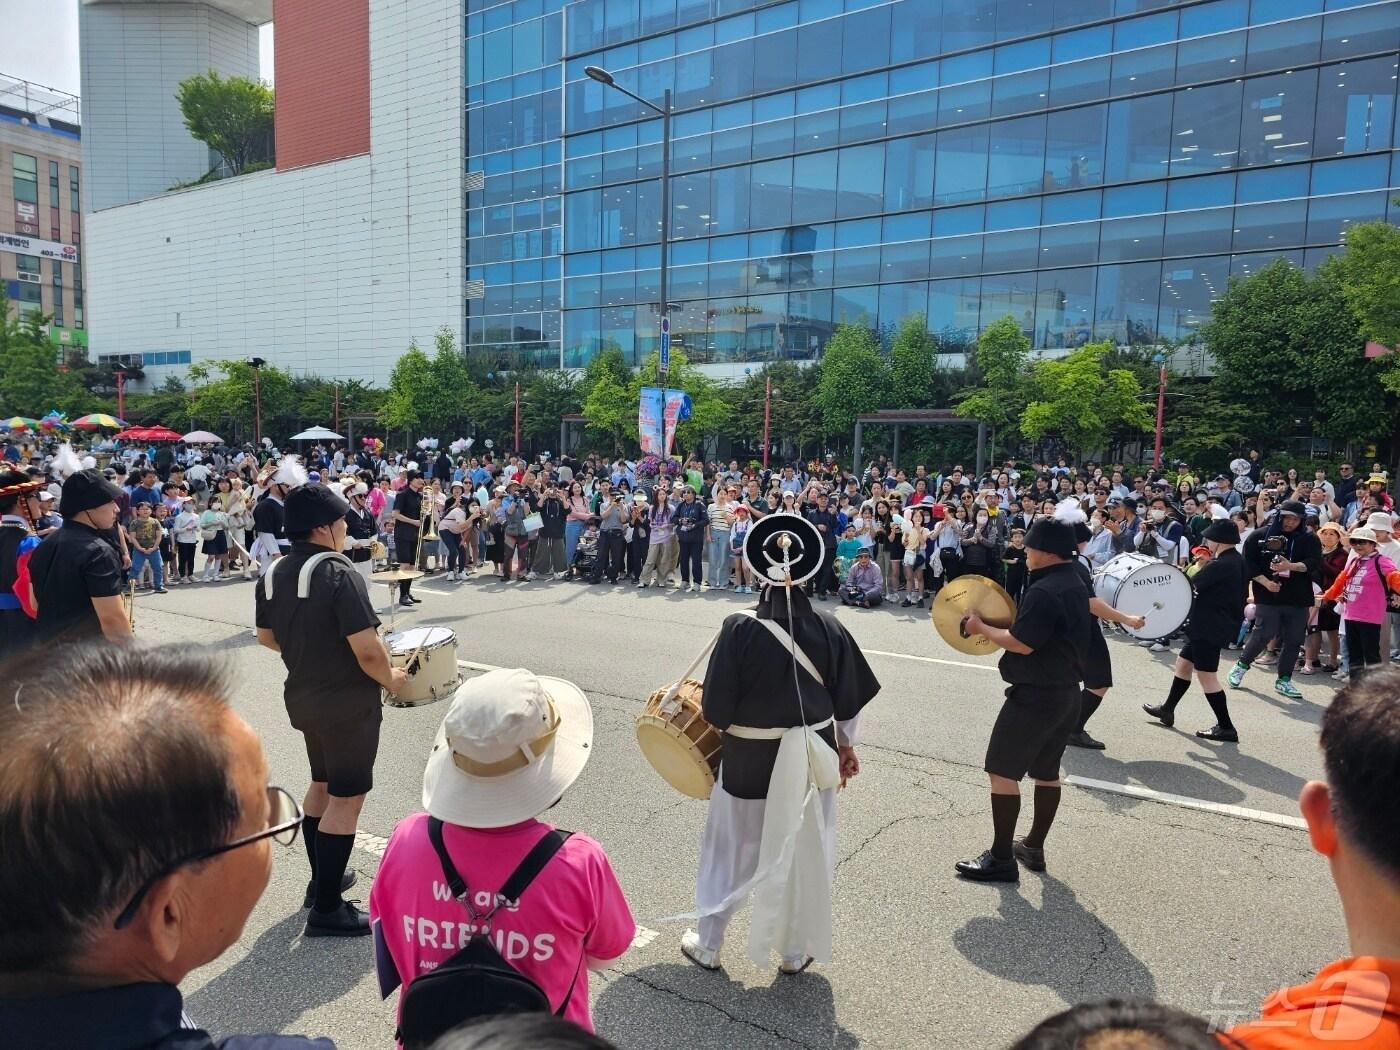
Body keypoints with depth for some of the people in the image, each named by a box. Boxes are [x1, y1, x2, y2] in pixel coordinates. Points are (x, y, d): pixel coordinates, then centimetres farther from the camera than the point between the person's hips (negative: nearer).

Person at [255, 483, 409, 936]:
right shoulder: (339, 574, -23)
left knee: (322, 784, 24)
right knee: (347, 798, 3)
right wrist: (391, 679, -9)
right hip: (349, 703, -8)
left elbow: (266, 636, 12)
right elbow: (367, 649, -27)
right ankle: (326, 909, 10)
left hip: (303, 696, 8)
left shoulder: (273, 574, 1)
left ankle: (322, 880, 38)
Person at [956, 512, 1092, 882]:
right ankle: (1034, 847, 28)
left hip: (1035, 695, -10)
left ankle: (1001, 858, 1)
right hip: (1066, 693, 10)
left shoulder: (1044, 591, -22)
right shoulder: (1074, 584, 10)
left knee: (1002, 770, -4)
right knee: (1047, 772, 17)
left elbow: (1022, 643, -23)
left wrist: (982, 628, -9)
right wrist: (998, 628, 6)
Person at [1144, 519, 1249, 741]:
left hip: (1210, 628, -10)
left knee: (1206, 674, -5)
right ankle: (1168, 710, 31)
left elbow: (1190, 585, -19)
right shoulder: (1237, 561, 9)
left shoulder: (1221, 565, -21)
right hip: (1207, 626, 10)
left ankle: (1226, 728, 1)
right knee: (1183, 663, 19)